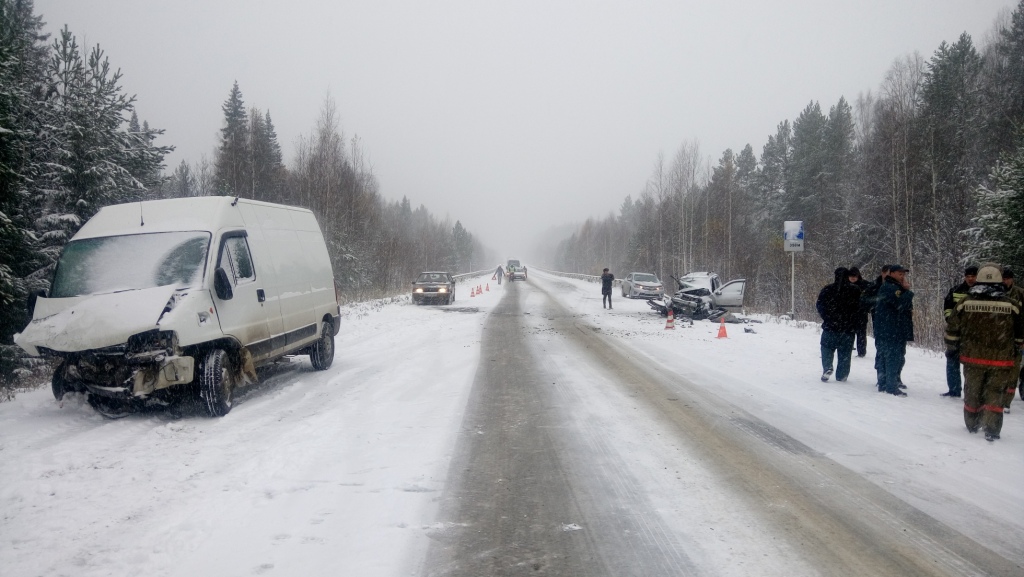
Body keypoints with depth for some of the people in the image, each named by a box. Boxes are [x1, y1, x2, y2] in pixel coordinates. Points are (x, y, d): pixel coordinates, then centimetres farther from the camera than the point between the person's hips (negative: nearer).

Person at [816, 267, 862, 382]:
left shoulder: (827, 289, -4)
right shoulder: (855, 291, -6)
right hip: (848, 329, 0)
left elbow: (820, 306, -1)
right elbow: (859, 308, -1)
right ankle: (841, 375, 11)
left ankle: (827, 368, -7)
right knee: (845, 353, 9)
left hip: (830, 326, 0)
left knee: (827, 349, 13)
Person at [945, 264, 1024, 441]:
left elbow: (952, 331, 2)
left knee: (972, 393, 16)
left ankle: (972, 424, 31)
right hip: (1001, 361, -1)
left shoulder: (965, 303, -5)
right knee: (994, 394, 5)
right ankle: (991, 429, -4)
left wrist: (952, 347, 19)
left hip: (973, 359, 1)